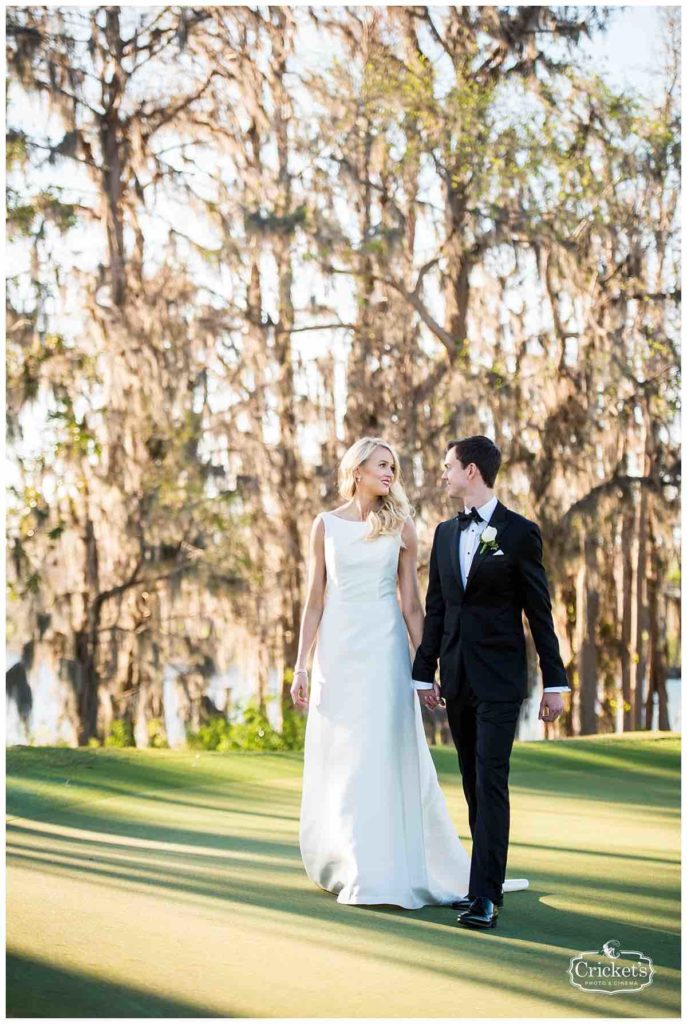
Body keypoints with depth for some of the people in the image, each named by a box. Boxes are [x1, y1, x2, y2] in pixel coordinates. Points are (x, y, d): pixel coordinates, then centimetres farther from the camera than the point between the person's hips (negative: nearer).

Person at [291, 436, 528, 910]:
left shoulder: (399, 525, 4)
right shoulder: (326, 525, 6)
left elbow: (411, 603, 4)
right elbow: (315, 600, 7)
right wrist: (301, 665, 2)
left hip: (385, 648, -1)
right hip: (338, 648, 1)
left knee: (385, 756, -4)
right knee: (337, 762, 6)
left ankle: (384, 874, 0)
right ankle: (346, 867, 20)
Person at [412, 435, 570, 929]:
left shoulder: (520, 533, -5)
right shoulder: (446, 533, 12)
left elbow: (539, 611, -4)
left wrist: (554, 681, -4)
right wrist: (425, 672, 13)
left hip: (500, 680, -6)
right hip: (457, 680, 6)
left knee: (491, 784, -10)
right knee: (474, 786, 9)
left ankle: (486, 896, -11)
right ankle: (488, 881, 16)